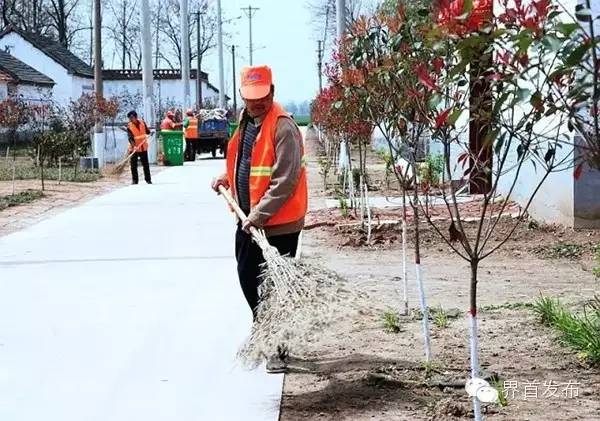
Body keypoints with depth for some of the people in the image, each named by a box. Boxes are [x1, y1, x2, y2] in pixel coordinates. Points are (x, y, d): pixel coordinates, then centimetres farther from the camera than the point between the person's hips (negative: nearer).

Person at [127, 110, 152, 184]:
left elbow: (147, 131, 16)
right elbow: (130, 138, -20)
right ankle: (134, 180, 9)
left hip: (143, 148, 2)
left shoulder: (142, 123, 0)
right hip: (134, 148, -2)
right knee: (133, 165, 0)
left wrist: (149, 133, -7)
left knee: (146, 164, 8)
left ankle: (148, 179, 17)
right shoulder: (129, 126, -10)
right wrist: (134, 146, -34)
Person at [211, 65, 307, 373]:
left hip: (278, 223, -9)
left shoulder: (283, 127, -19)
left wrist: (258, 216, -25)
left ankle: (278, 349, 12)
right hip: (248, 219, 9)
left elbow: (285, 180, -24)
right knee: (247, 278, 18)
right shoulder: (246, 120, 9)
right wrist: (228, 178, 13)